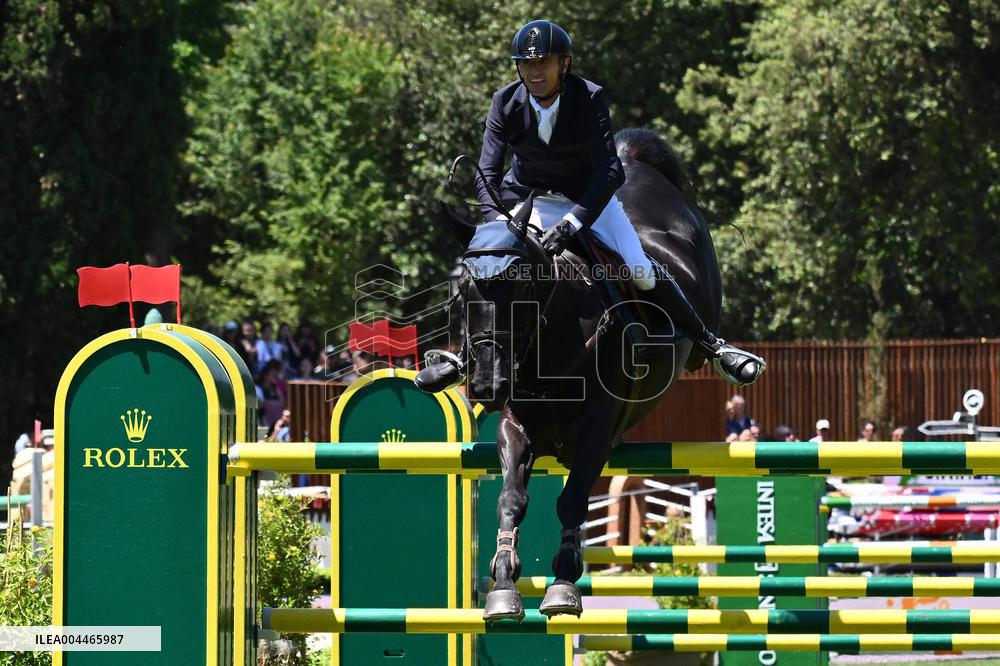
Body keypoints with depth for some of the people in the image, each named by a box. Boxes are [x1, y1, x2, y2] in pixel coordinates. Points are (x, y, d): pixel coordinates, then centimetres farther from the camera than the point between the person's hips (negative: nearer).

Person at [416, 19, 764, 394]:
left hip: (588, 196, -2)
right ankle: (465, 357, 5)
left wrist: (572, 223, -44)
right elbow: (488, 174, -19)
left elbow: (609, 171, -32)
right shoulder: (506, 103, -18)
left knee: (640, 271, -14)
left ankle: (712, 347, -1)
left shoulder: (589, 98, -25)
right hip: (528, 196, 2)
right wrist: (498, 223, -38)